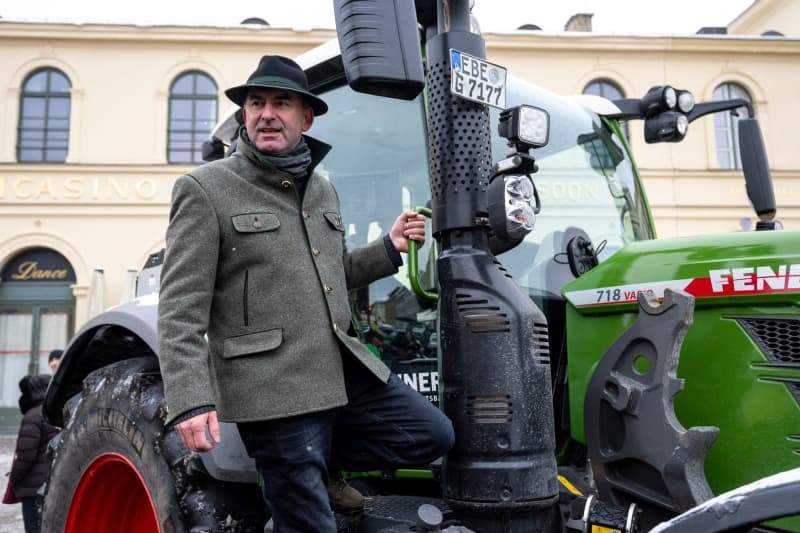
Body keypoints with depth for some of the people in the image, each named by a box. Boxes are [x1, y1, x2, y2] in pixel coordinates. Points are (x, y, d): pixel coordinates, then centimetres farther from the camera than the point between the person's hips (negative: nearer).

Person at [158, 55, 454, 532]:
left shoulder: (321, 190, 14)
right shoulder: (204, 190, -7)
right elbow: (181, 310, -12)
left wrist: (390, 249, 10)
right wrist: (191, 401, -21)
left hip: (345, 371, 7)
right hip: (273, 389, -6)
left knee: (434, 435, 9)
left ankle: (320, 465, 22)